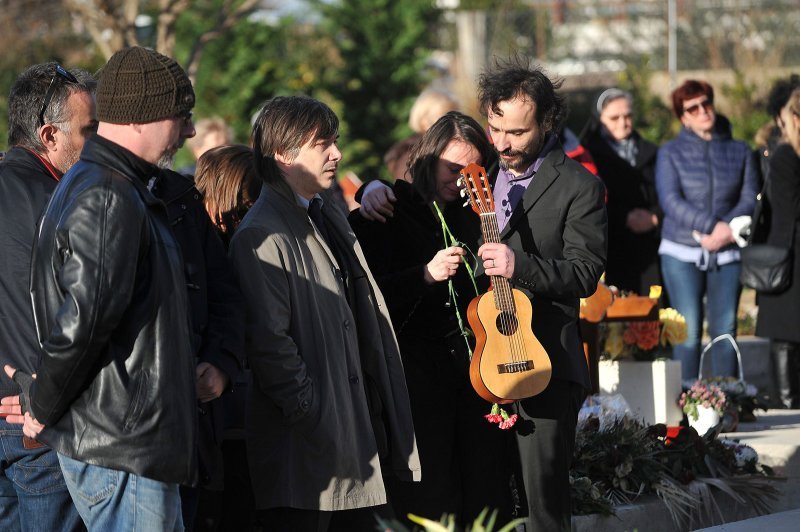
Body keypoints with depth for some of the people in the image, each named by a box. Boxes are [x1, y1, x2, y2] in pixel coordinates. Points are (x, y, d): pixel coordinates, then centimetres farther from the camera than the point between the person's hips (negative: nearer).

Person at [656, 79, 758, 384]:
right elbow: (670, 201, -6)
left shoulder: (740, 151, 10)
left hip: (726, 252, 2)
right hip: (682, 252, -1)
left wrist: (728, 229, -13)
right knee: (688, 331, -6)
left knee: (725, 329, 0)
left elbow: (750, 198, 4)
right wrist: (713, 226, -16)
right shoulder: (671, 153, 5)